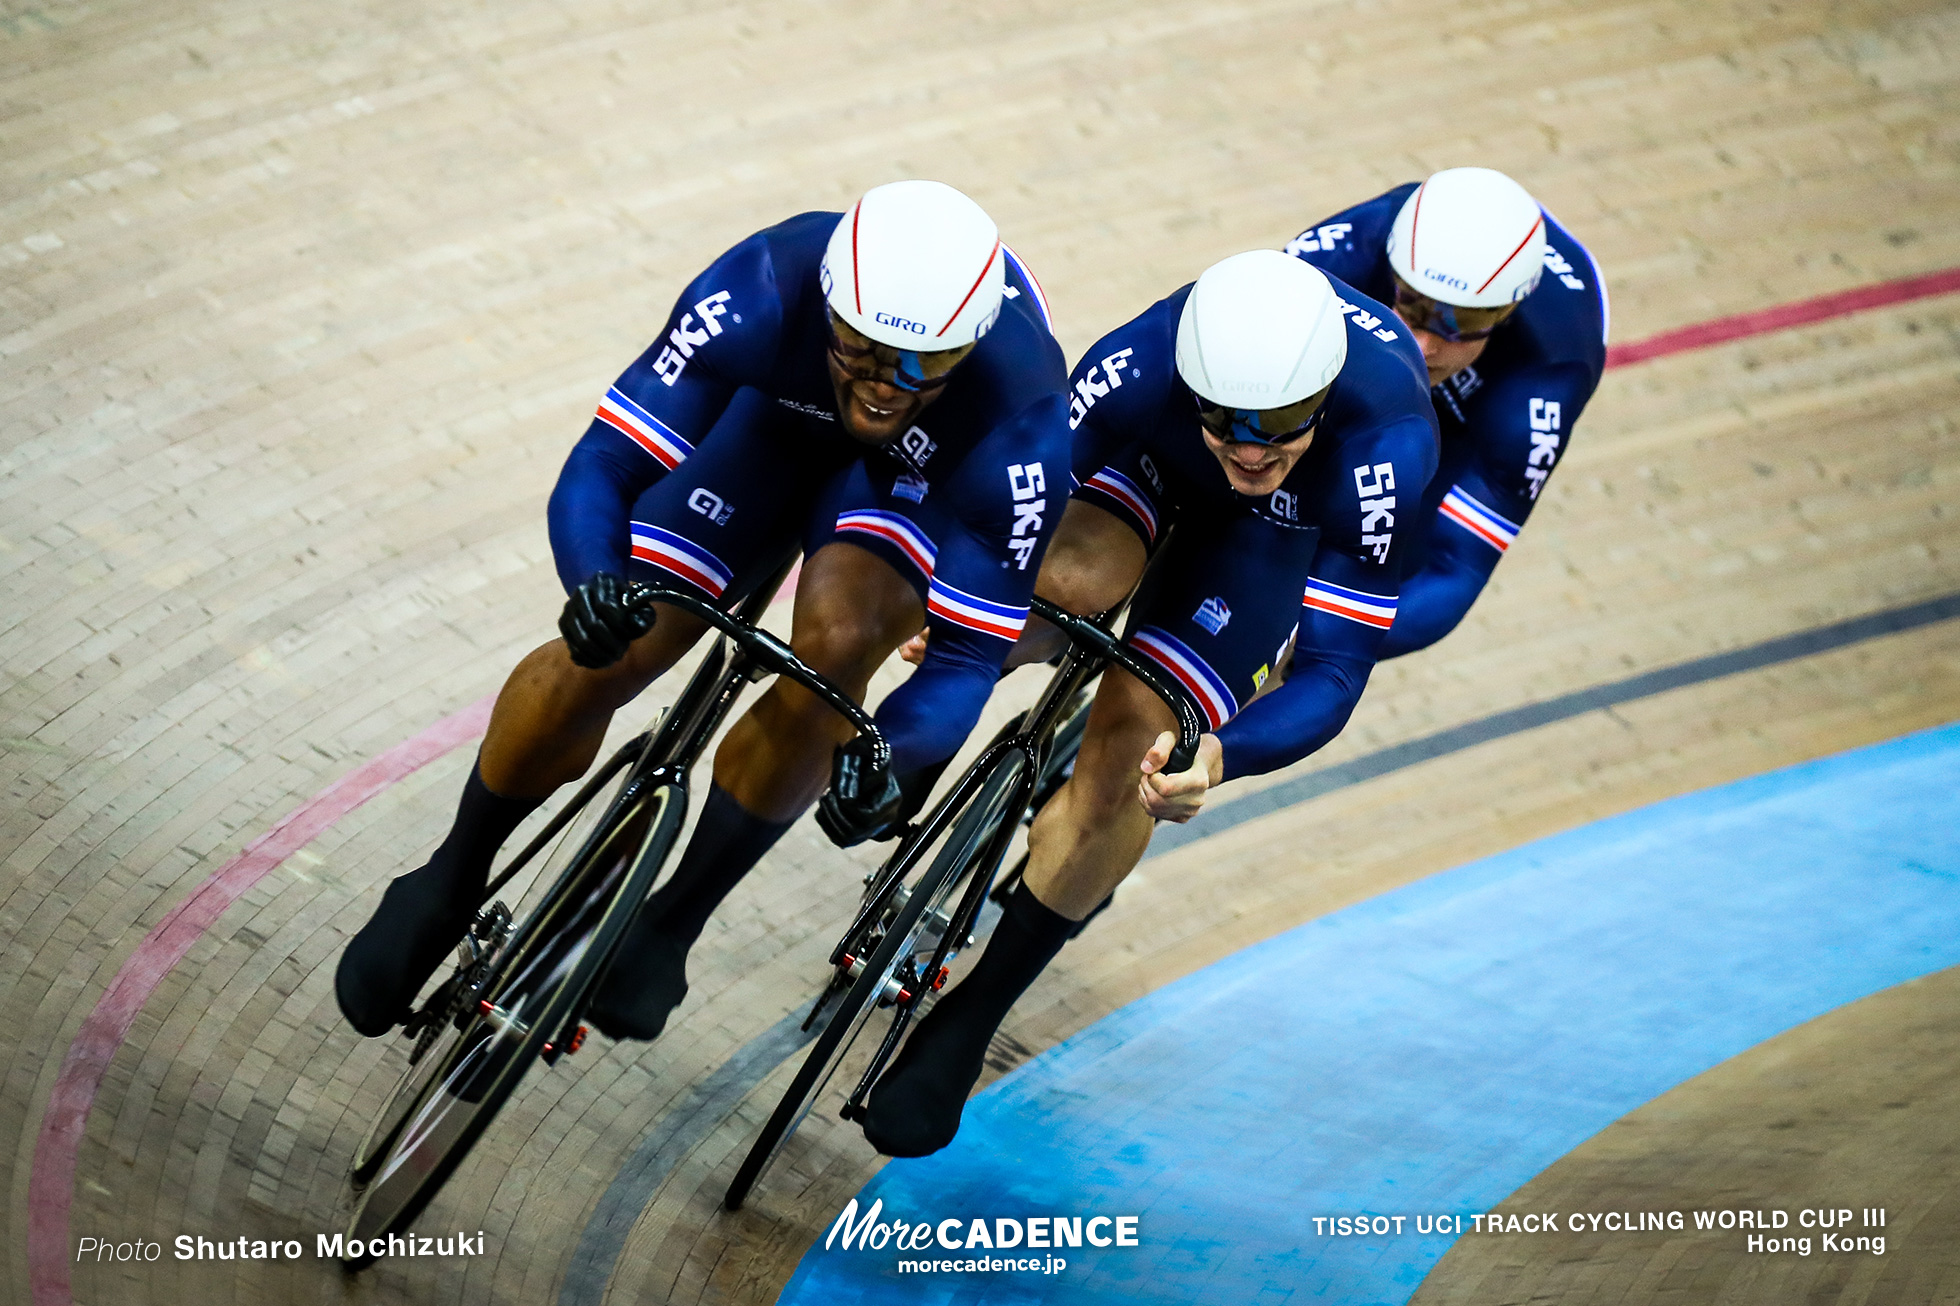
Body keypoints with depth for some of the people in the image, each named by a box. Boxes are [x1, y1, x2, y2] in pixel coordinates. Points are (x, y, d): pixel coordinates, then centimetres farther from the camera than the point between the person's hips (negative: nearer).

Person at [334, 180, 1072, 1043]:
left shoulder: (1021, 416, -41)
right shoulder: (766, 292, -39)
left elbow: (969, 657, -35)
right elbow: (600, 468, -36)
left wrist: (883, 759, -55)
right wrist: (596, 585, -57)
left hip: (928, 478, -1)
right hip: (778, 419, 1)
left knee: (835, 647, -32)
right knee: (599, 657, -14)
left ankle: (670, 928, -10)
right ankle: (449, 886, 15)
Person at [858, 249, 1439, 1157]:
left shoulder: (1387, 444, -43)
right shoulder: (1143, 364, -40)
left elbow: (1334, 671, -39)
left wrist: (1221, 757, -57)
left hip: (1292, 523, -1)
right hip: (1157, 458, 1)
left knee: (1126, 747, -17)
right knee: (1061, 589, -33)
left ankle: (968, 1024, -2)